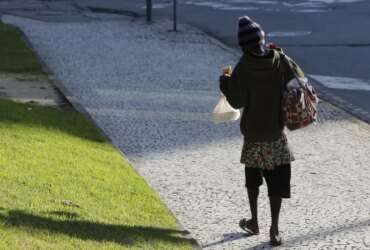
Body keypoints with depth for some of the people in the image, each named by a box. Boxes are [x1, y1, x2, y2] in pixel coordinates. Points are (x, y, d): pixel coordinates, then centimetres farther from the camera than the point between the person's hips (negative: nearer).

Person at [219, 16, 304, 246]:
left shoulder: (244, 67, -15)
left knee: (253, 179, 20)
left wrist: (225, 82, 2)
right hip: (277, 132, 1)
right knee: (278, 181, 4)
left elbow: (237, 101, -15)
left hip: (253, 132, -1)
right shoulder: (280, 60, -9)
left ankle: (254, 222, 28)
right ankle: (275, 230, -2)